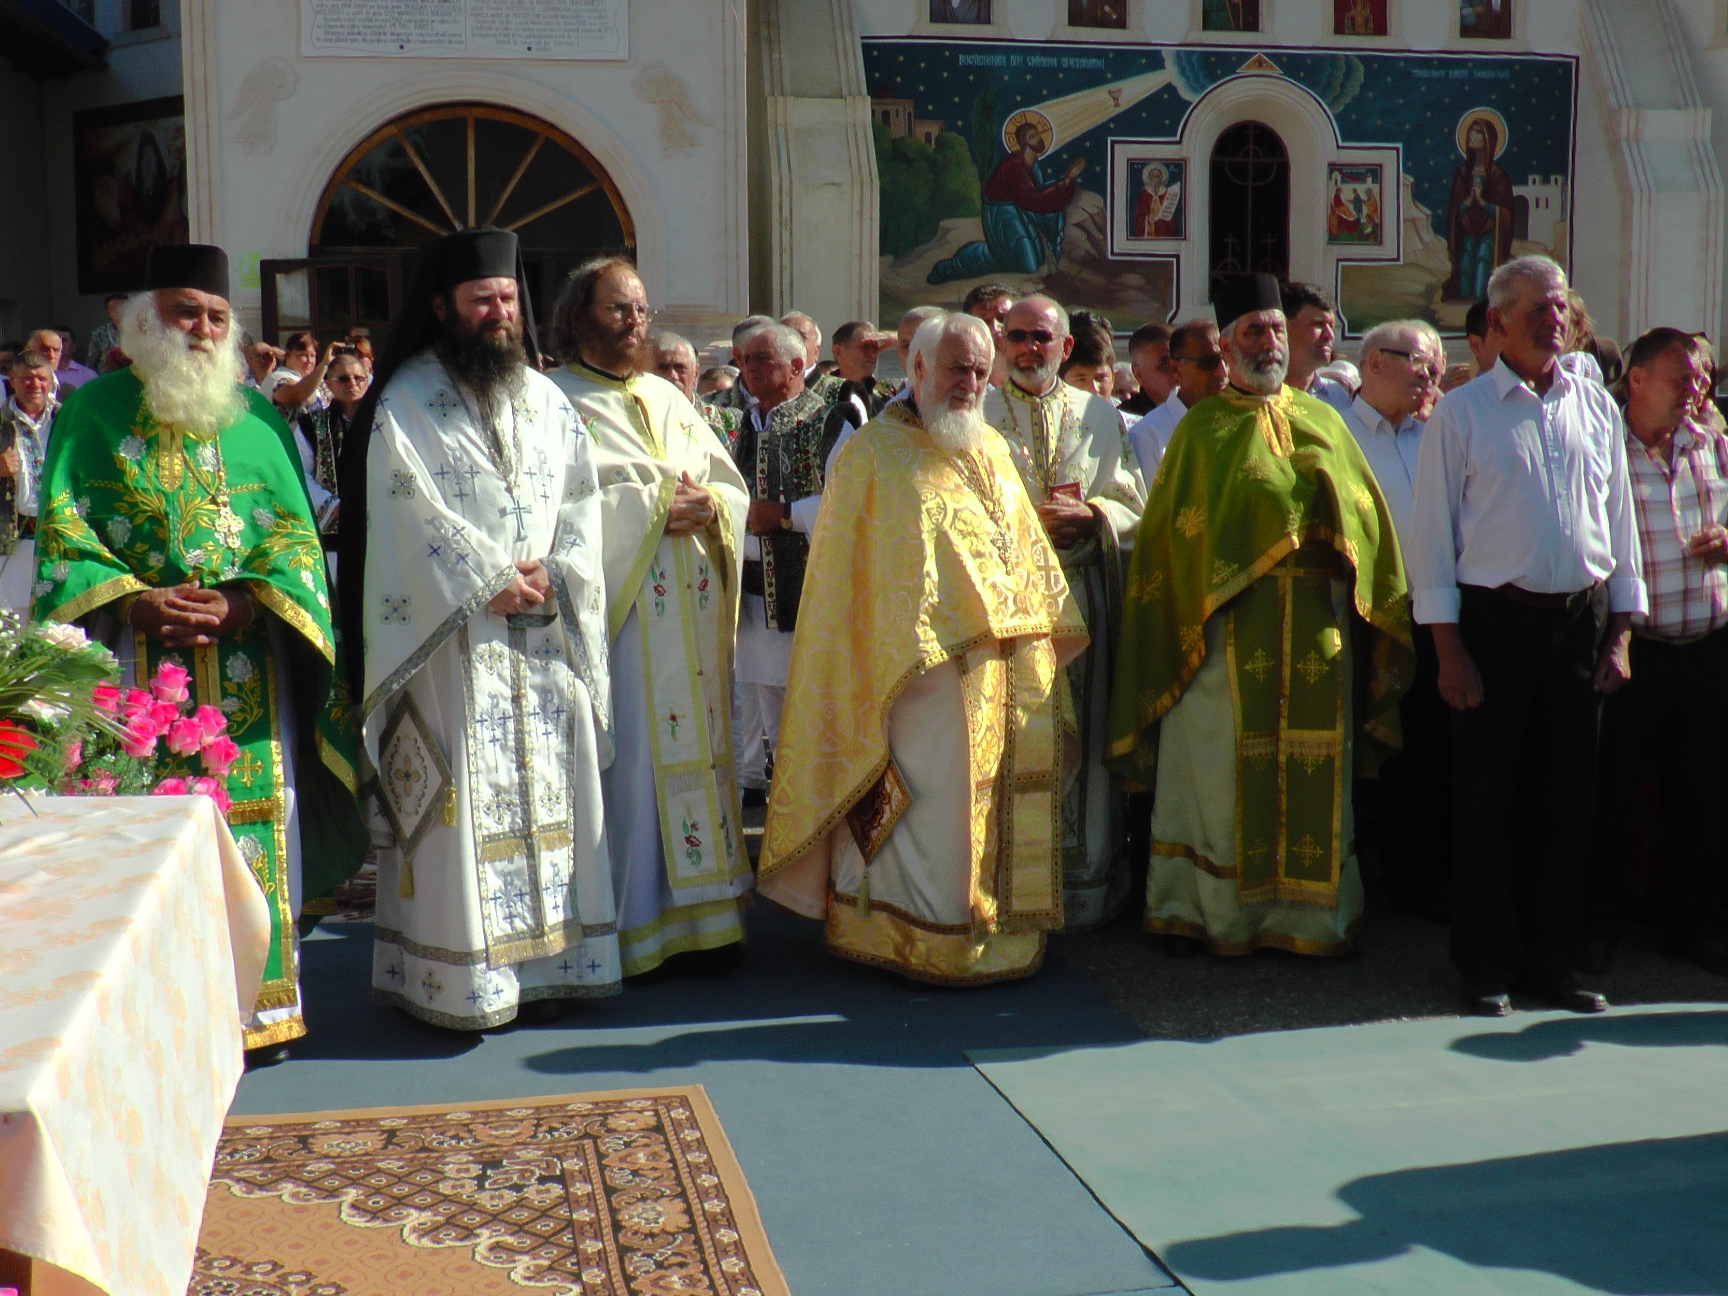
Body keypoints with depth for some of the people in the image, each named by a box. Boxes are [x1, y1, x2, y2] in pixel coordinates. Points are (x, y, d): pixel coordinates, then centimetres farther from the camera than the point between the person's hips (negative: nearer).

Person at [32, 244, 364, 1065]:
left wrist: (239, 603, -11)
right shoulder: (90, 412, 7)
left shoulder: (257, 419, 11)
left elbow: (294, 533, 6)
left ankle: (254, 1002, 10)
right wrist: (135, 600, -14)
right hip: (133, 656, -1)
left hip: (244, 655, 2)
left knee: (250, 818, 1)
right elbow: (62, 533, 2)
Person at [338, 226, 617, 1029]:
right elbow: (412, 514, -9)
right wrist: (491, 582, -14)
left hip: (546, 632, 5)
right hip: (451, 636, -5)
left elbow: (581, 504, 9)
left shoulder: (546, 400, 15)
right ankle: (459, 976, 2)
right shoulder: (405, 403, -1)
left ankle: (543, 961, 13)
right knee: (459, 803, -4)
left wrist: (553, 578, -7)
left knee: (547, 794, 6)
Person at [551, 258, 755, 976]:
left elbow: (732, 486, 15)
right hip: (621, 607, -6)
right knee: (630, 751, -6)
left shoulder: (670, 399, 19)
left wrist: (707, 506, -7)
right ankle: (636, 923, 0)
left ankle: (703, 914, 11)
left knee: (698, 747, 6)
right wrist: (659, 506, -12)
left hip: (693, 606, 6)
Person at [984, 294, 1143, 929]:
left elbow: (1132, 507, 10)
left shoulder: (1100, 416, 13)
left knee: (1076, 733, 3)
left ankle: (1079, 873, 11)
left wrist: (1089, 516, -10)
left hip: (1079, 596, 2)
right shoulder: (976, 414, 6)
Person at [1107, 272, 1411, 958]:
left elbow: (1366, 513, 15)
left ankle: (1312, 911, 11)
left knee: (1315, 772, 4)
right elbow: (1170, 528, 2)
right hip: (1229, 623, -3)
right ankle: (1204, 910, 7)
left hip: (1317, 627, 3)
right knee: (1223, 766, -1)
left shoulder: (1323, 420, 16)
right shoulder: (1202, 428, 7)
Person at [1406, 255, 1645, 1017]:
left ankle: (1549, 957, 20)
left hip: (1583, 618, 4)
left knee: (1567, 795, 8)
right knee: (1486, 796, 2)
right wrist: (1449, 649, -8)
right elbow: (1432, 534, -3)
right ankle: (1488, 963, 13)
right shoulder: (1460, 413, -1)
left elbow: (1620, 521, 13)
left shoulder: (1596, 408, 10)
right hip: (1495, 618, -3)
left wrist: (1620, 634, 6)